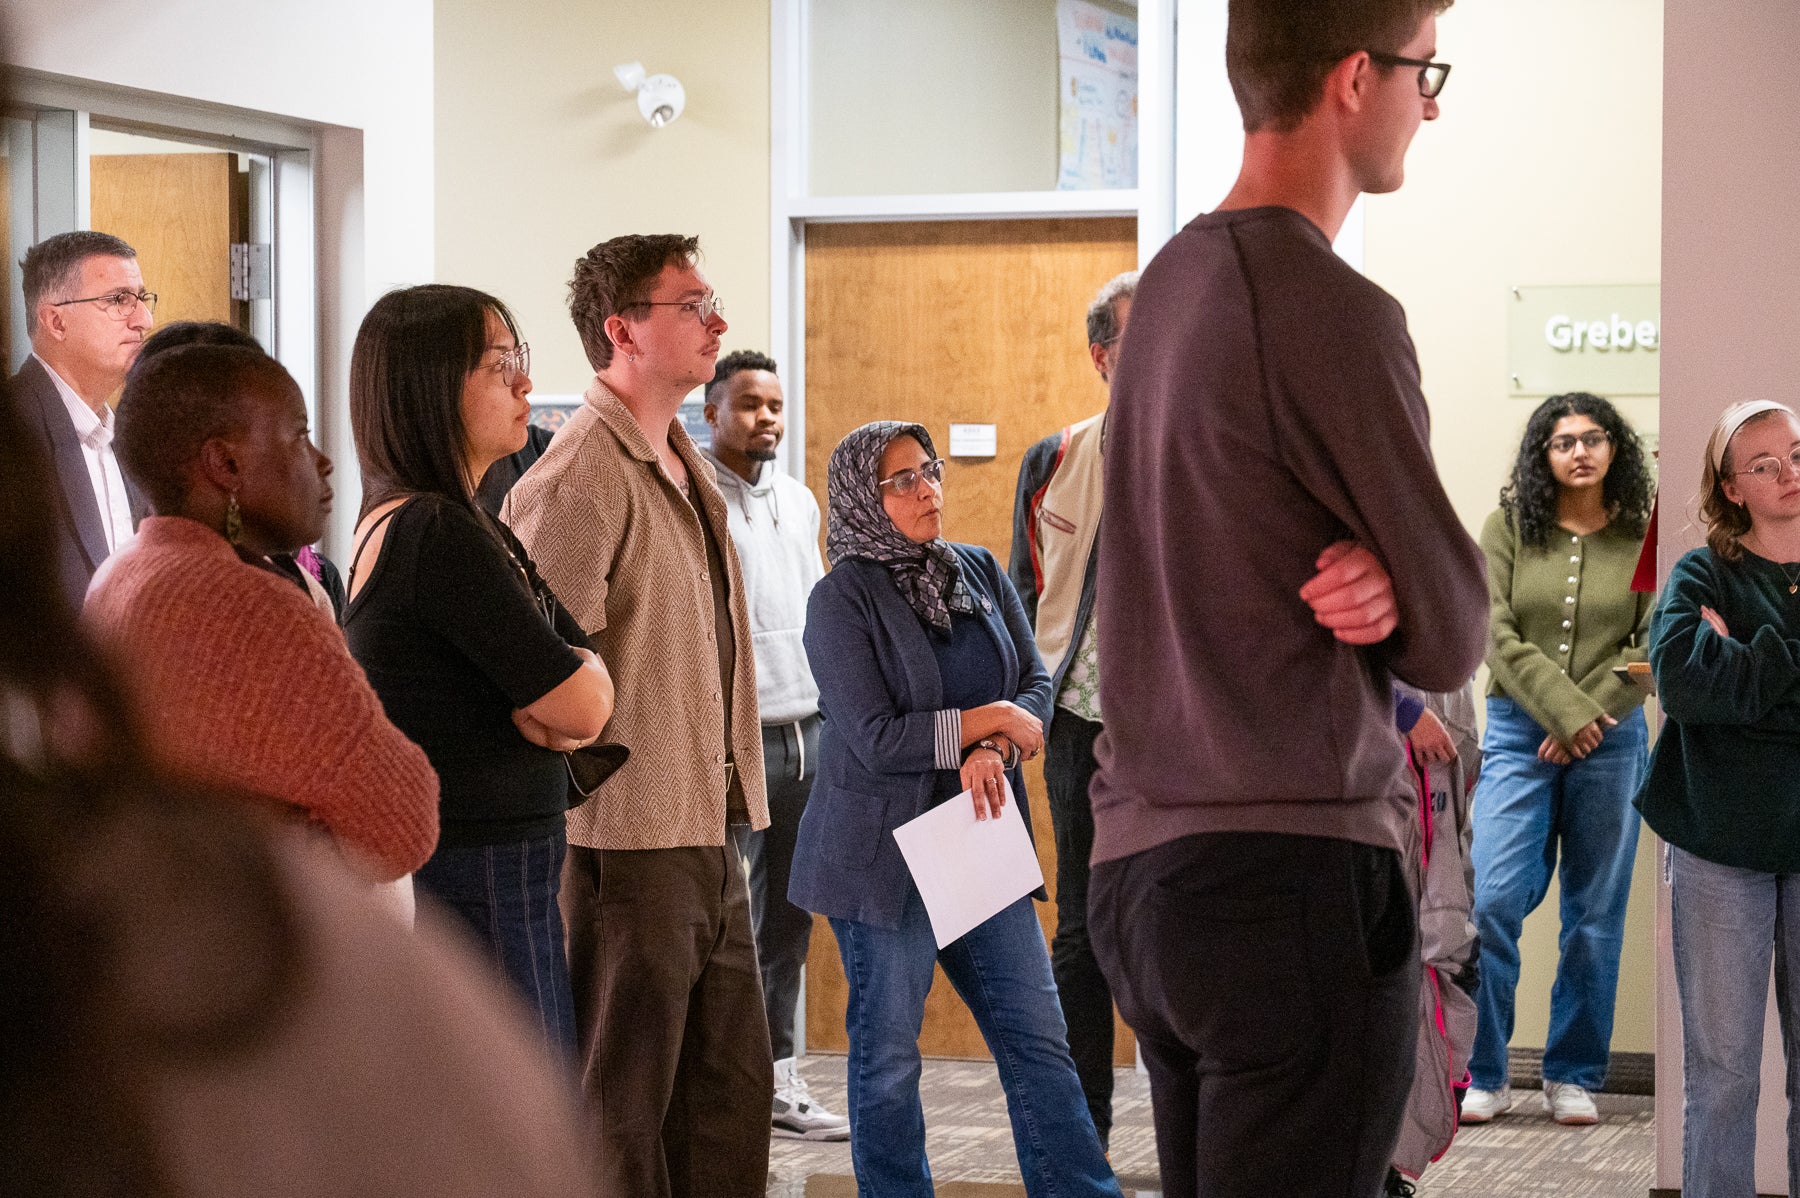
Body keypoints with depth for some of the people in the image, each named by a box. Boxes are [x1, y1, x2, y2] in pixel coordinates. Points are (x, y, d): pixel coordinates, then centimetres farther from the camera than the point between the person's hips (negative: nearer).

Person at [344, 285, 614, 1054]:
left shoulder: (472, 526, 14)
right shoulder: (437, 535, -18)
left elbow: (594, 690, 11)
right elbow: (582, 705, -18)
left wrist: (556, 700, -10)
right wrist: (575, 682, 4)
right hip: (475, 879, -10)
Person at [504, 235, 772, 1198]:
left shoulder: (682, 469, 16)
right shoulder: (584, 472, -15)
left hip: (707, 835, 9)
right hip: (633, 839, -9)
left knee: (731, 1091, 14)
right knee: (623, 1109, 0)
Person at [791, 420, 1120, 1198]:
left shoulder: (980, 572, 8)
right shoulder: (842, 599, -10)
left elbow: (1035, 685, 5)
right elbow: (876, 739, -16)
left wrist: (994, 752, -14)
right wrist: (988, 720, -10)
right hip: (882, 854, -5)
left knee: (1037, 1036, 3)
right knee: (887, 1054, 4)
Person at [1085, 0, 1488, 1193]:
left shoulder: (1172, 282, 14)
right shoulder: (1334, 310, -13)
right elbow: (1451, 641, -8)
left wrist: (1369, 583, -3)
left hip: (1140, 868, 9)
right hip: (1300, 871, -9)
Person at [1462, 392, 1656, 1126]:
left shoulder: (1642, 538, 4)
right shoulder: (1507, 529, 3)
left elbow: (1652, 647, 0)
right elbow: (1498, 638, -4)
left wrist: (1592, 718, -10)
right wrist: (1566, 713, -12)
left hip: (1611, 739, 1)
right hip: (1518, 733, -1)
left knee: (1595, 915, 5)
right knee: (1492, 902, -11)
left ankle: (1574, 1077, 15)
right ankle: (1484, 1077, 0)